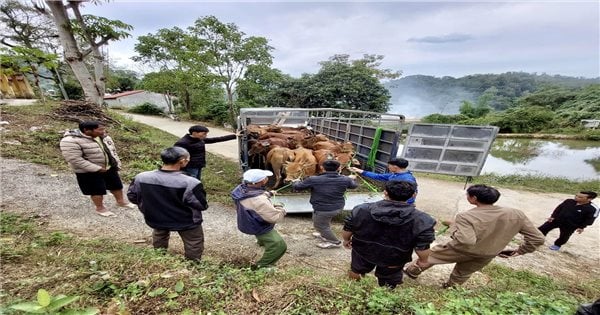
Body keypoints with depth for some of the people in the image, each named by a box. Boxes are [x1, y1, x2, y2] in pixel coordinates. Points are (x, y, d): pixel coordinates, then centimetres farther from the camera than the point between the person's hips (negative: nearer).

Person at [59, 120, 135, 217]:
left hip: (110, 168, 7)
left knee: (117, 185, 17)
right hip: (88, 172, -7)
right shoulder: (71, 141, -23)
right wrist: (97, 169, -28)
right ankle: (100, 208, 27)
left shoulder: (104, 137, 0)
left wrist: (117, 164, 3)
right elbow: (74, 159, -27)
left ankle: (120, 201, 37)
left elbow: (113, 151, 10)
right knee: (97, 190, 6)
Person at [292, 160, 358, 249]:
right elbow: (354, 185, 14)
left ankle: (335, 242, 33)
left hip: (322, 209, -6)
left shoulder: (313, 180, -20)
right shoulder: (344, 180, -9)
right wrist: (351, 179, 37)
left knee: (320, 226, 20)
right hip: (339, 207, 6)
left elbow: (297, 187, -7)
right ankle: (324, 235, 51)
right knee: (326, 221, 32)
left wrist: (296, 181, 18)